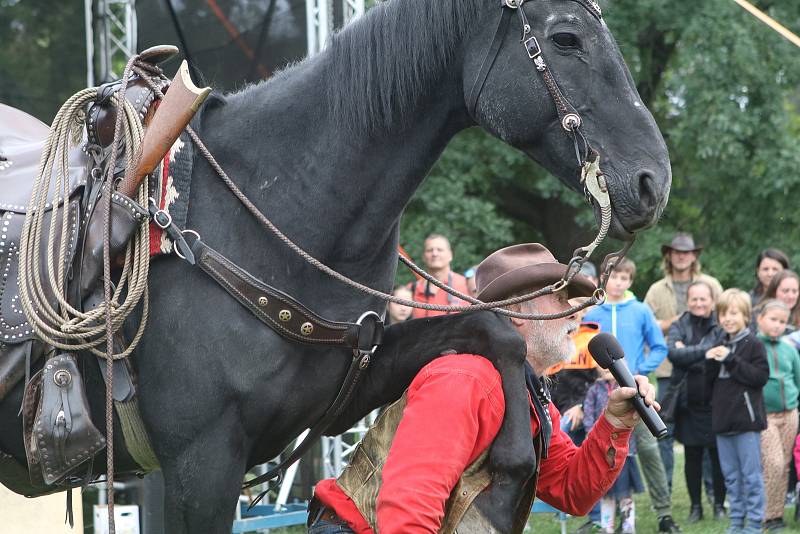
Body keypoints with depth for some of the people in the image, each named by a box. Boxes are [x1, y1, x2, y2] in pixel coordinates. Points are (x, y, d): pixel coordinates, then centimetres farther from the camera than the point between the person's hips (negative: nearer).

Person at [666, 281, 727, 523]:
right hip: (689, 402, 2)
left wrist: (688, 353, -12)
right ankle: (695, 506, 17)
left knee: (718, 454, 3)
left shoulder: (722, 326, -1)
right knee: (692, 456, 8)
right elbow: (673, 353, -12)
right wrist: (705, 352, -16)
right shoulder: (679, 327, 6)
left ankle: (719, 505, 15)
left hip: (716, 401, -2)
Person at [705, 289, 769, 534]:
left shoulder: (754, 345, -6)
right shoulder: (720, 346, 14)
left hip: (746, 420, -7)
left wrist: (731, 360, -18)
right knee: (731, 475, 12)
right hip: (723, 419, 7)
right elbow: (711, 382, 17)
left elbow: (761, 376, -17)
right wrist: (711, 362, -3)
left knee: (751, 475, -3)